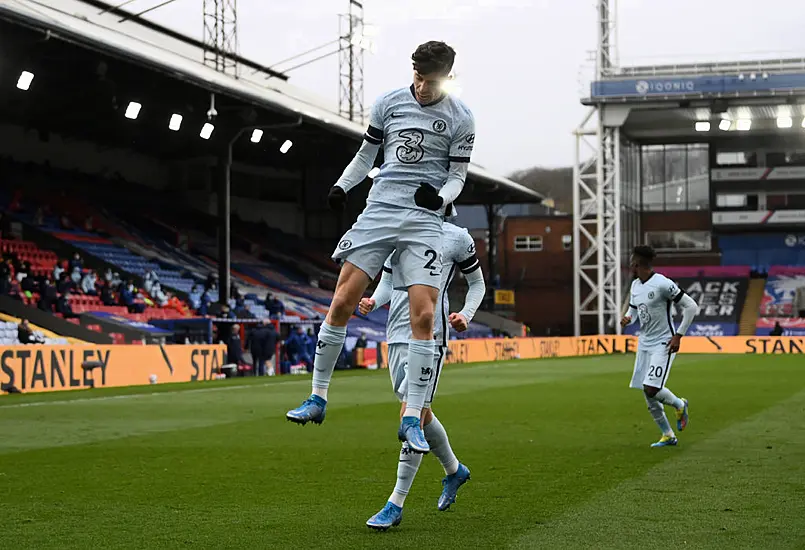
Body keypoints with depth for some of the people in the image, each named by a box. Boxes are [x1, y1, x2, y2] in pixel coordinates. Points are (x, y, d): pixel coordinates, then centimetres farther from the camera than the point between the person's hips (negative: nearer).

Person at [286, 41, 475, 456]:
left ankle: (411, 418, -6)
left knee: (423, 315, -14)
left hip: (425, 220, -2)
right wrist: (341, 186, 4)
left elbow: (458, 175, 6)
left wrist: (440, 196, -15)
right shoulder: (389, 103, 8)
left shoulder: (460, 119, 3)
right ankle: (318, 398, 7)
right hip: (379, 210, 2)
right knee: (342, 302, -7)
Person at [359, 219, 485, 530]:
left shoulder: (456, 237, 1)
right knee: (419, 412, 15)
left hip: (430, 335, -6)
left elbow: (477, 284, 11)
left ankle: (396, 505, -7)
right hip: (397, 333, 6)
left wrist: (466, 316, -6)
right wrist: (373, 301, 0)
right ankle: (454, 470, 41)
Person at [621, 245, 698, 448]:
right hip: (644, 343, 8)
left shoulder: (663, 284, -17)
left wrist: (678, 335, -16)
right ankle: (668, 435, 20)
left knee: (652, 389, -19)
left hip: (663, 344, -8)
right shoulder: (635, 285, 8)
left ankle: (679, 404, 12)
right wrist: (627, 318, -2)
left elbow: (691, 306, -15)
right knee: (648, 395, 7)